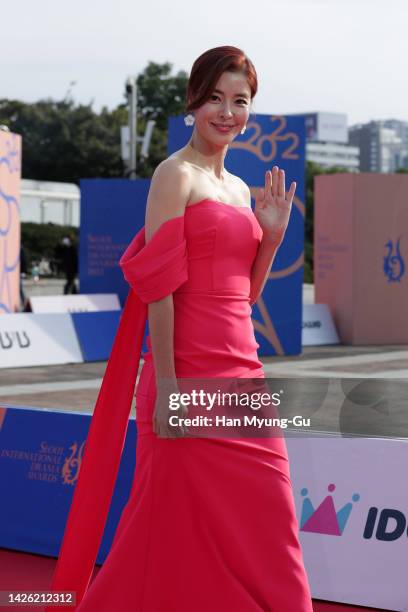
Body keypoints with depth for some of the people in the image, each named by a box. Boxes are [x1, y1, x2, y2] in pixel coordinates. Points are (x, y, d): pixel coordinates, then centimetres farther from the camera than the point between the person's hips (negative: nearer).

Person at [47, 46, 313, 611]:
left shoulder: (240, 189, 17)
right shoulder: (176, 174, -6)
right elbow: (158, 286, -13)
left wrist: (273, 234, 6)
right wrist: (166, 388, -19)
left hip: (242, 374, 8)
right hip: (190, 374, -8)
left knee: (260, 535, 8)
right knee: (187, 534, 0)